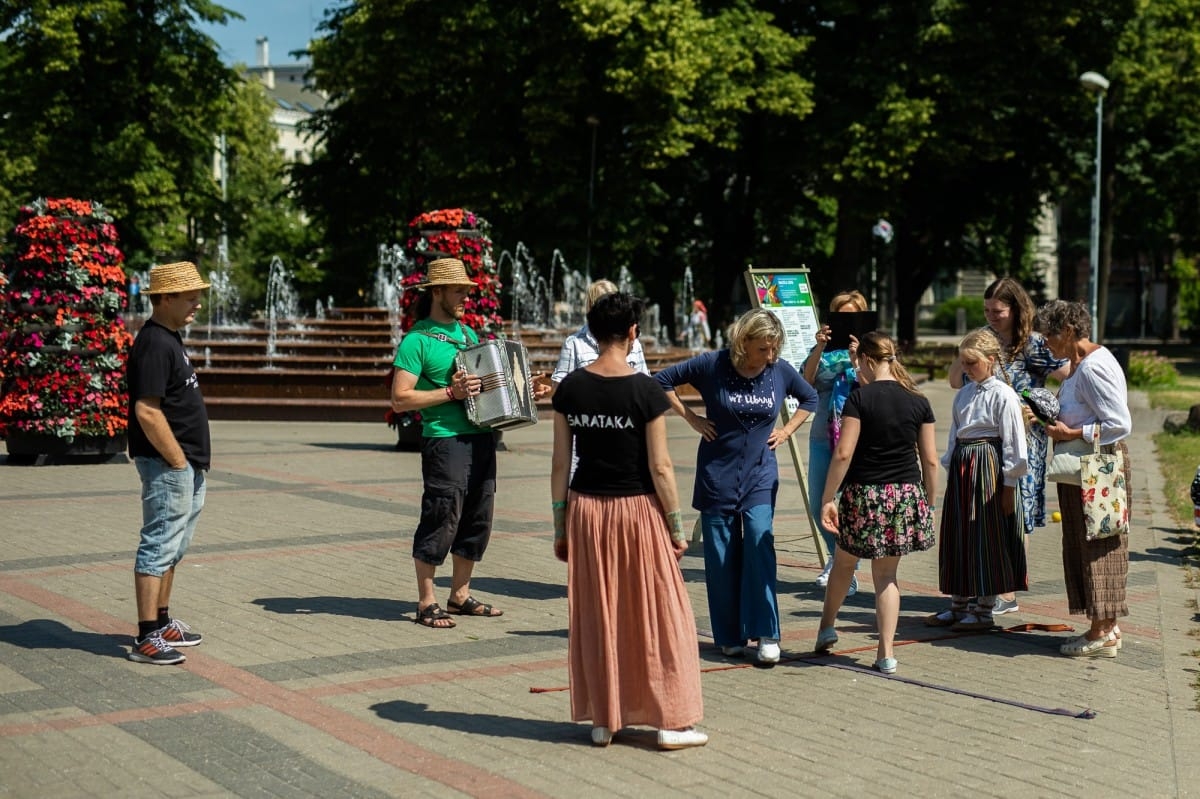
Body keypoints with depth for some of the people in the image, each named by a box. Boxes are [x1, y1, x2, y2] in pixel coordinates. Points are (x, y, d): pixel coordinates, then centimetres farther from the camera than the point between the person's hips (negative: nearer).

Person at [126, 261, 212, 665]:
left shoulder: (170, 339, 15)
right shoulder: (154, 343, -17)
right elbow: (147, 411, -23)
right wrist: (178, 461, -18)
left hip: (187, 465, 10)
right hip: (167, 464, -10)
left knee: (173, 548, 18)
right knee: (159, 547, -7)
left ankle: (162, 622, 28)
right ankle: (147, 638, -5)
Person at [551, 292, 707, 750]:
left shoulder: (570, 388, -2)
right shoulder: (645, 391, -12)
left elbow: (560, 463, 1)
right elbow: (659, 467, -11)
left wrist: (560, 526, 10)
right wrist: (677, 527, -2)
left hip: (585, 509, 4)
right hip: (636, 509, -3)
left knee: (596, 616, 12)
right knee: (656, 615, 6)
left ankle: (602, 720, 18)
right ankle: (670, 722, 11)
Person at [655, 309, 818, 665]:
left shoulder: (781, 371, -2)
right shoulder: (712, 365, -10)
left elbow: (810, 398, 18)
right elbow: (662, 380, 0)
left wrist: (786, 430, 6)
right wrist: (691, 418, -3)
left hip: (760, 475, 1)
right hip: (717, 474, -1)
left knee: (760, 544, -15)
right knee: (721, 557, 2)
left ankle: (767, 635, -10)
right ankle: (730, 637, 14)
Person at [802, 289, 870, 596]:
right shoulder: (823, 349, 9)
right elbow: (807, 382, -7)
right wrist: (820, 348, -18)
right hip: (822, 435, 4)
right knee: (818, 505, 11)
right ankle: (835, 556, 35)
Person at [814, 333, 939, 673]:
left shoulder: (860, 397, -9)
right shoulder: (918, 401, 3)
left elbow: (843, 453, -14)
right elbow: (930, 460, 5)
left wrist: (827, 498, -9)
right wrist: (928, 504, 15)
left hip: (863, 493, -3)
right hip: (907, 494, 3)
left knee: (844, 561, 21)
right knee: (886, 574, 11)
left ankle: (826, 627, 35)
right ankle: (885, 654, 5)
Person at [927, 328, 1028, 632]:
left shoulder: (1002, 395, -10)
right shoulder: (963, 394, 12)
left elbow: (1012, 443, -11)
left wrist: (1008, 484, -13)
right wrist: (950, 469, 14)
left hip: (987, 467, -8)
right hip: (961, 468, 8)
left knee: (985, 541, -1)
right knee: (958, 538, 11)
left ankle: (984, 610, 7)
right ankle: (959, 604, 21)